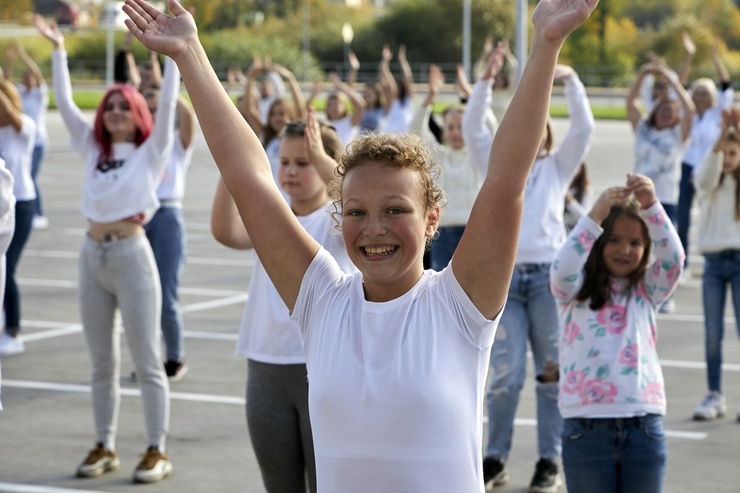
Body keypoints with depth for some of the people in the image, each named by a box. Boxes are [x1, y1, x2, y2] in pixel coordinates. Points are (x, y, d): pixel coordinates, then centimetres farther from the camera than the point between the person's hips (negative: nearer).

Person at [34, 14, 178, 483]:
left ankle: (158, 452, 2)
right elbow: (65, 103, 14)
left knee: (147, 362, -2)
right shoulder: (93, 148, 12)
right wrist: (58, 49, 13)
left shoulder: (151, 151, 0)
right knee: (102, 363, 11)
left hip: (132, 255, -5)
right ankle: (105, 446, 19)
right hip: (93, 255, 5)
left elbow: (167, 102, -8)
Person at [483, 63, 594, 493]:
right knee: (505, 375, -4)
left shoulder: (556, 167, 11)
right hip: (503, 276, 1)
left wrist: (570, 80, -5)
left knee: (552, 373, 2)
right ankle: (496, 457, 8)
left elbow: (584, 127, 0)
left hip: (549, 275, -1)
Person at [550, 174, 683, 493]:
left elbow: (673, 258, -9)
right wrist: (595, 215, -30)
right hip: (587, 428, -2)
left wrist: (651, 206, -25)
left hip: (643, 428, 2)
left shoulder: (647, 290, 9)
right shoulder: (577, 290, 3)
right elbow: (562, 270, -19)